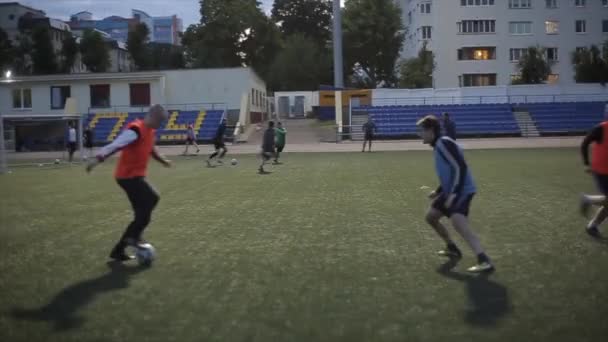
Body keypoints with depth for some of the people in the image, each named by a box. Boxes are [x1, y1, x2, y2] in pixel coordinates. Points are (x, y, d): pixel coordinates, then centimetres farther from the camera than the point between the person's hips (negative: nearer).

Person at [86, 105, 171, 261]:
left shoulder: (150, 131, 13)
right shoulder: (136, 129, -17)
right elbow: (115, 145, -26)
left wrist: (162, 160, 40)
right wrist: (99, 159, -35)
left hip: (136, 176, 9)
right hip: (128, 176, -9)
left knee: (143, 215, 8)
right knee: (152, 198, -20)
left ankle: (118, 250, 15)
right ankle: (133, 236, -11)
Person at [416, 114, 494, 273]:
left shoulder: (444, 143, -15)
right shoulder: (438, 145, 16)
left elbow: (460, 168, -23)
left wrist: (454, 194, -27)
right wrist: (438, 191, 25)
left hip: (462, 190, -11)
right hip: (451, 191, 11)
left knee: (458, 222, -29)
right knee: (431, 216, 19)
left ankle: (484, 261, -33)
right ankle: (452, 248, 33)